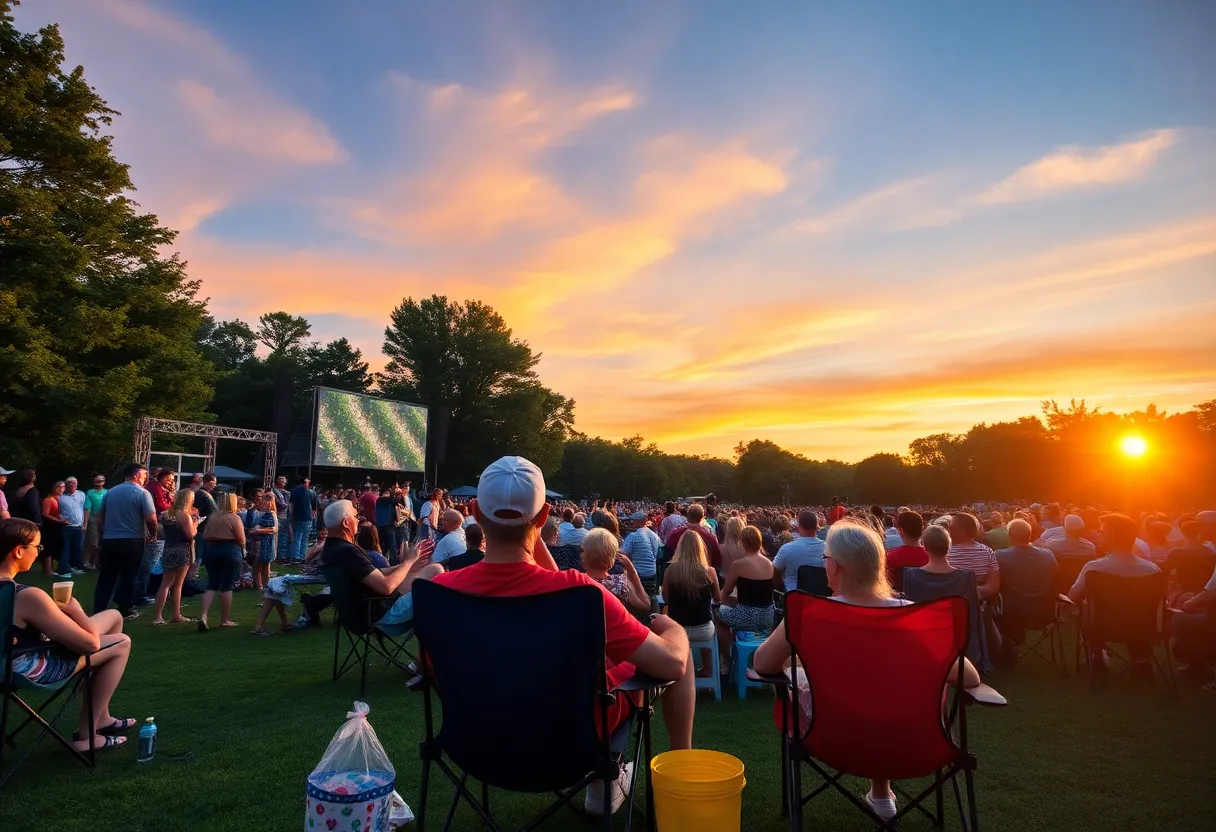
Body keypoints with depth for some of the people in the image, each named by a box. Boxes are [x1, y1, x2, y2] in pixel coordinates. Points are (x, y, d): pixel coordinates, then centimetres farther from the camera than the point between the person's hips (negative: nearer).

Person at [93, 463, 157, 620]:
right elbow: (151, 519, -15)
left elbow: (99, 518, 15)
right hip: (132, 541, -4)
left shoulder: (110, 492, 9)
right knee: (128, 577, 7)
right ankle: (125, 610, 14)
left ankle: (98, 612, 11)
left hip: (109, 540, 5)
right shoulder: (142, 493, -9)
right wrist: (153, 534, 3)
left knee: (106, 578, 10)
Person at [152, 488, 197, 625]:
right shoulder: (185, 515, -13)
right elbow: (190, 534, -17)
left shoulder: (168, 514, 10)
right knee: (177, 584, 3)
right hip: (182, 552, -6)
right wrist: (194, 526, 3)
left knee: (166, 584, 8)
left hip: (168, 551, 6)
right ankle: (176, 616, 10)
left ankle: (157, 616, 4)